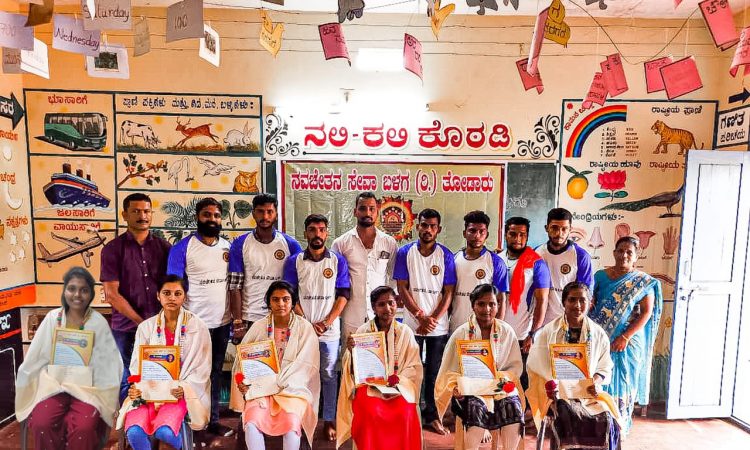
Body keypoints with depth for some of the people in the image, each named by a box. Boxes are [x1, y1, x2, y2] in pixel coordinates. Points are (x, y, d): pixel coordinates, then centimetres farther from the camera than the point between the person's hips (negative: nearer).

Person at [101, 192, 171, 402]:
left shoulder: (163, 247, 5)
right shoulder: (113, 249, -1)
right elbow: (111, 294, -6)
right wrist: (140, 322, -9)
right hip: (126, 329, -1)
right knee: (128, 382, 9)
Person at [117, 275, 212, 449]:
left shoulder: (198, 327, 1)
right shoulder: (146, 327, 9)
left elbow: (202, 368, -1)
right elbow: (137, 364, 6)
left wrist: (183, 389, -15)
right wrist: (136, 387, -12)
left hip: (180, 392, -2)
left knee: (165, 432, -26)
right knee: (134, 431, -25)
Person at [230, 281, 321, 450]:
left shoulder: (305, 328, -4)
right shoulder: (258, 327, 4)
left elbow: (303, 367, -9)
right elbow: (242, 359, 5)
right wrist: (246, 385, -15)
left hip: (292, 389, -2)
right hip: (260, 389, 2)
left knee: (291, 424, -29)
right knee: (252, 422, -26)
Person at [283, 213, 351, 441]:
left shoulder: (338, 260, 0)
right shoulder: (294, 261, 0)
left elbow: (343, 294, -1)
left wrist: (327, 321, -10)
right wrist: (307, 323, -8)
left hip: (330, 329, 0)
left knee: (329, 375, 9)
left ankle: (329, 420, 21)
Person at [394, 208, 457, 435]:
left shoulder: (446, 255, -1)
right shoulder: (405, 253, -2)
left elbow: (448, 292, -2)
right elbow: (402, 288, -4)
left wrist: (433, 319, -10)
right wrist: (421, 316, -10)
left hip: (438, 325, 1)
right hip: (412, 324, 0)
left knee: (434, 372, 11)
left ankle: (432, 415, 26)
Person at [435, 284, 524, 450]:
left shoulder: (507, 332, 2)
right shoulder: (461, 334, -3)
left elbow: (515, 366, 5)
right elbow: (450, 371, 0)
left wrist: (504, 378, -14)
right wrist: (456, 387, -18)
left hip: (500, 386, 2)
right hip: (470, 386, -2)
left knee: (514, 407, -24)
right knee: (476, 408, -29)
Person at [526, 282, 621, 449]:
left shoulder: (599, 334, 8)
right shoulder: (548, 331, -1)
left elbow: (605, 368, 10)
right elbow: (535, 363, -2)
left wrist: (596, 382, -11)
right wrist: (552, 384, -17)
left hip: (589, 393, 3)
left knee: (607, 420, -23)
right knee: (571, 416, -31)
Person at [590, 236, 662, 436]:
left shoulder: (644, 282, -3)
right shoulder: (601, 276, 4)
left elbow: (646, 312, -8)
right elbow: (591, 304, 6)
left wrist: (625, 337, -16)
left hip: (628, 343, -2)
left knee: (623, 381, 8)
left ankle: (619, 425, 24)